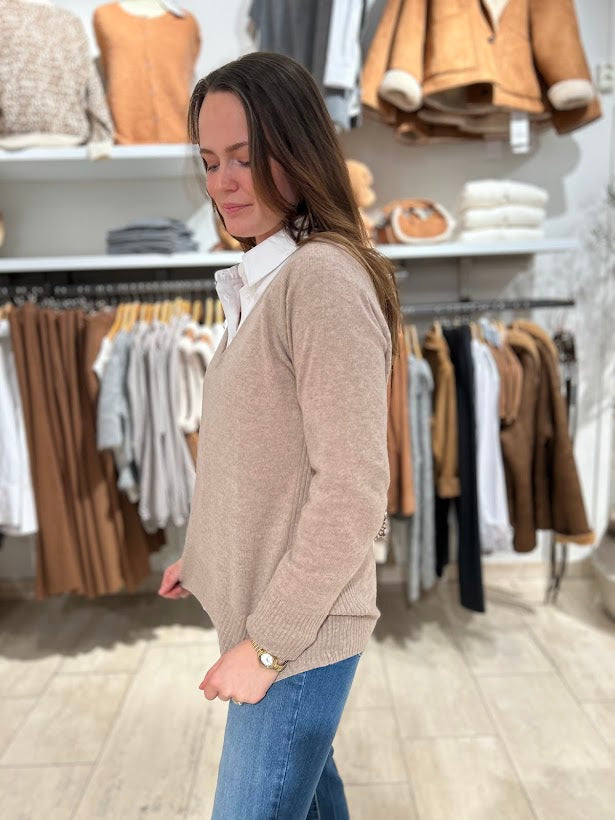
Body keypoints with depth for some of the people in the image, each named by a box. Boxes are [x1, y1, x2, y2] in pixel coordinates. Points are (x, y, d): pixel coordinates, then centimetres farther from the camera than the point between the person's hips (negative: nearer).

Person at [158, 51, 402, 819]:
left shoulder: (325, 278, -20)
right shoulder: (259, 282, 8)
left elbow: (352, 488, -23)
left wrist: (268, 641, -17)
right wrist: (207, 554, 15)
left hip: (301, 633, -8)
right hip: (260, 606, 8)